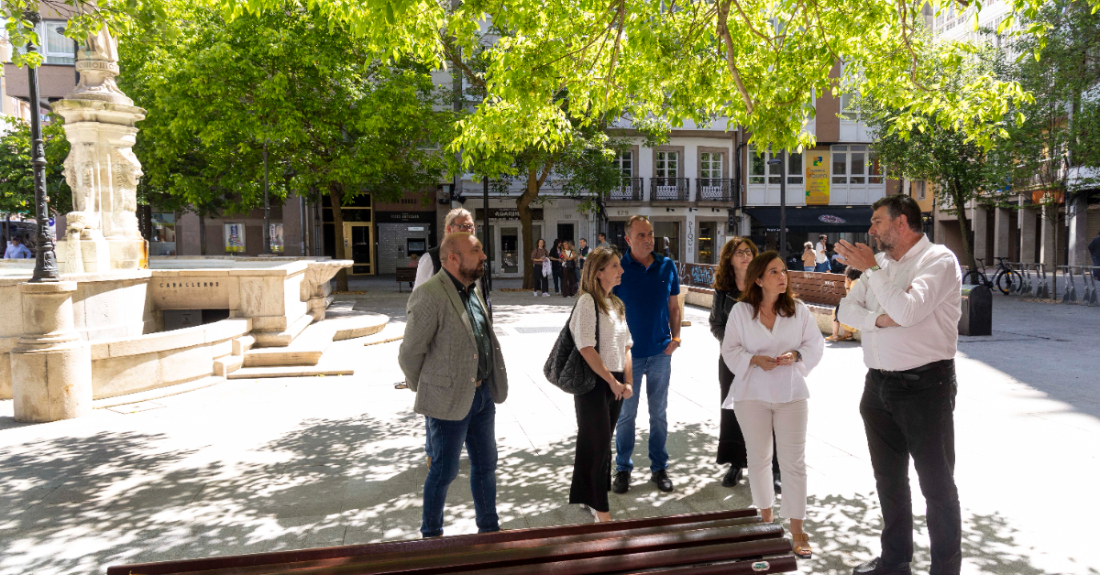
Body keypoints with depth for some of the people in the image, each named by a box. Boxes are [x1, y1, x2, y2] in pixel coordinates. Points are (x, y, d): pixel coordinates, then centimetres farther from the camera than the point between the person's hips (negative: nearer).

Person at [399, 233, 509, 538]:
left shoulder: (474, 289, 7)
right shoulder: (429, 295, -20)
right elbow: (409, 354, -15)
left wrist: (491, 386, 16)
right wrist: (426, 392, -2)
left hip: (482, 394, 8)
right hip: (450, 400, -7)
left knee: (486, 465, 18)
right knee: (444, 471, 9)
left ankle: (489, 528, 36)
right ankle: (431, 534, 31)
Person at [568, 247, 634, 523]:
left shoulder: (617, 304, 11)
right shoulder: (587, 301, -13)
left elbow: (625, 346, 13)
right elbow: (586, 348, -19)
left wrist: (627, 381, 3)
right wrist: (612, 381, -15)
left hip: (615, 384, 7)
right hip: (593, 382, -7)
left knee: (603, 443, 14)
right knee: (597, 444, -1)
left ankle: (592, 499, 29)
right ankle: (602, 512, 10)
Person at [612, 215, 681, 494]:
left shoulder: (667, 266, 3)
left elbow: (673, 306, 10)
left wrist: (675, 337, -1)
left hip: (660, 352, 3)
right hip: (629, 354, -2)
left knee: (659, 413, 13)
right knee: (626, 413, 7)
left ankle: (659, 468, 26)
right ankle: (623, 469, 22)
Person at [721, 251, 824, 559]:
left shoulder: (799, 310, -1)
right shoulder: (740, 311, -3)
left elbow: (815, 346, 4)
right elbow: (730, 349, -1)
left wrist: (795, 355, -15)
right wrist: (756, 360, -17)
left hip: (791, 392, 0)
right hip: (752, 392, 0)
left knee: (793, 460, -1)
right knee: (758, 458, 12)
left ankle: (797, 530, 10)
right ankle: (766, 517, 31)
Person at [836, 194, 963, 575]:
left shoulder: (939, 260, -10)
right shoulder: (879, 263, 11)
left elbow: (907, 311, -24)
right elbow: (846, 310, 6)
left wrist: (871, 269, -18)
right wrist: (877, 319, -13)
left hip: (924, 385, -7)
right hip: (878, 385, 8)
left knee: (937, 484, 4)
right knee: (888, 479, 18)